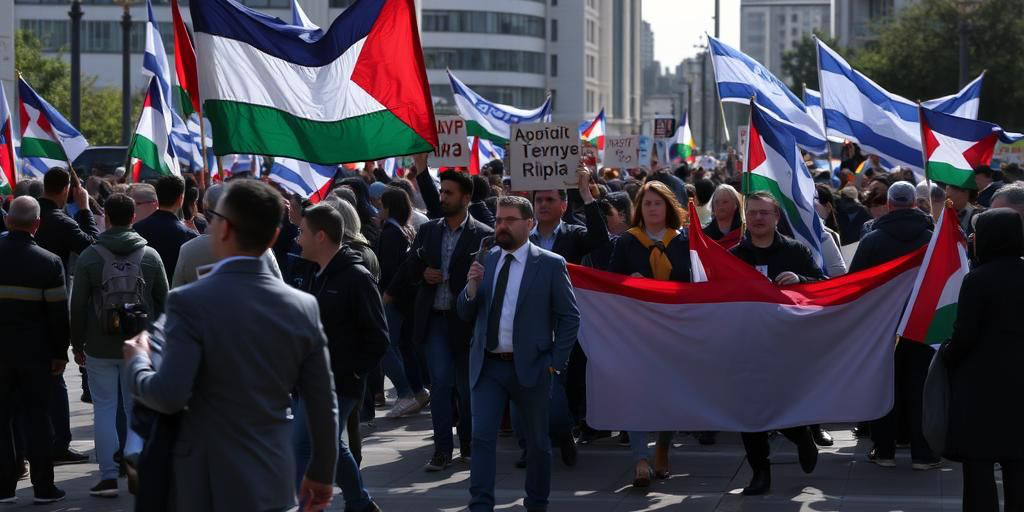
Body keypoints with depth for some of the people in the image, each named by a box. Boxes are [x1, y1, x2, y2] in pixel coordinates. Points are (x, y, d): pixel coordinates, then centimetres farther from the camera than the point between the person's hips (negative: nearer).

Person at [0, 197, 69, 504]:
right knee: (37, 418, 6)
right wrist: (60, 353, 2)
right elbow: (59, 313, -8)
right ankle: (43, 487, 8)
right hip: (35, 350, -1)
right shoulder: (48, 262, -10)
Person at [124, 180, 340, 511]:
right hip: (274, 484, 4)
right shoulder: (303, 306, -1)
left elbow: (169, 396, -22)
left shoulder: (191, 302, -15)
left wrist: (137, 361, -1)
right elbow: (323, 405, 4)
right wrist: (322, 474, 17)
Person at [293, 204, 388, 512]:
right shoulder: (321, 276, 11)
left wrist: (354, 372, -15)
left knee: (303, 451, -12)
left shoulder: (356, 278, -15)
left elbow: (377, 337, -15)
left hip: (337, 385, -9)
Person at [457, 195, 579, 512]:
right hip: (487, 366, 3)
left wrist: (555, 363, -8)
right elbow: (466, 315, 9)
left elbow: (570, 317, -3)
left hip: (530, 367, -3)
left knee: (537, 442, 10)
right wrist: (472, 287, -10)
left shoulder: (550, 265, -5)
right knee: (482, 437, -6)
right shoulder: (485, 261, 7)